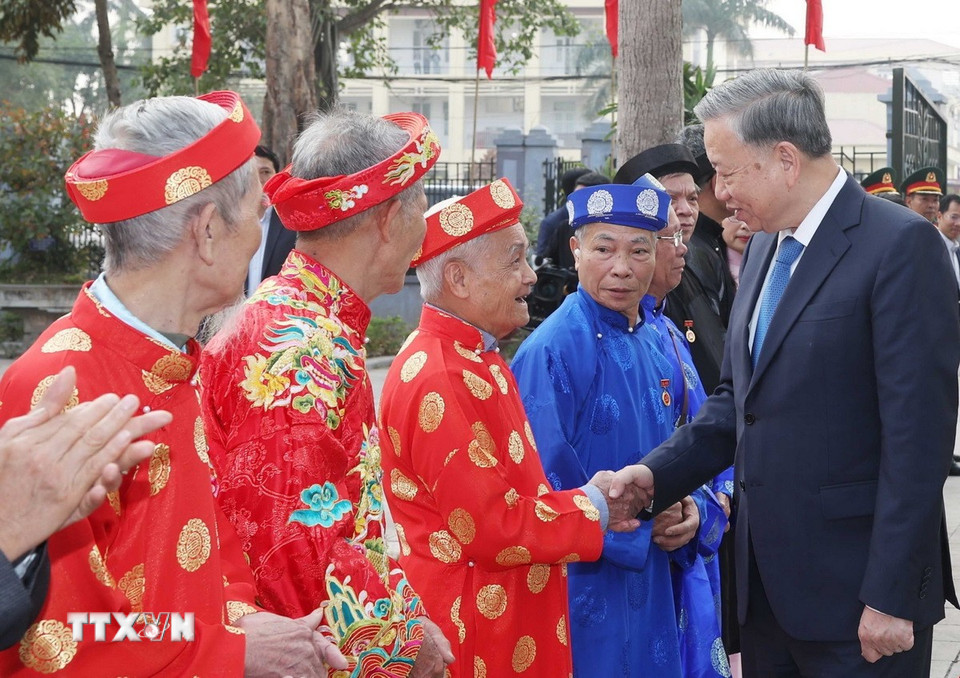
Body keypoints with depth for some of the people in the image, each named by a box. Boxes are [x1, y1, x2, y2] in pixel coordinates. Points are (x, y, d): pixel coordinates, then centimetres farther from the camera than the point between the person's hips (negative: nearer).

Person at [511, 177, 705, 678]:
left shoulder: (657, 349, 8)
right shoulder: (551, 353, -15)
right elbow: (545, 485, -18)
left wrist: (687, 514, -2)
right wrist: (637, 526, -14)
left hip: (650, 590, 7)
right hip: (583, 590, -7)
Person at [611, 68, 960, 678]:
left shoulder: (901, 247, -14)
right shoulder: (766, 247, 12)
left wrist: (890, 597, -18)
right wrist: (657, 474, 0)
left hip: (855, 587, -7)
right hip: (768, 581, 7)